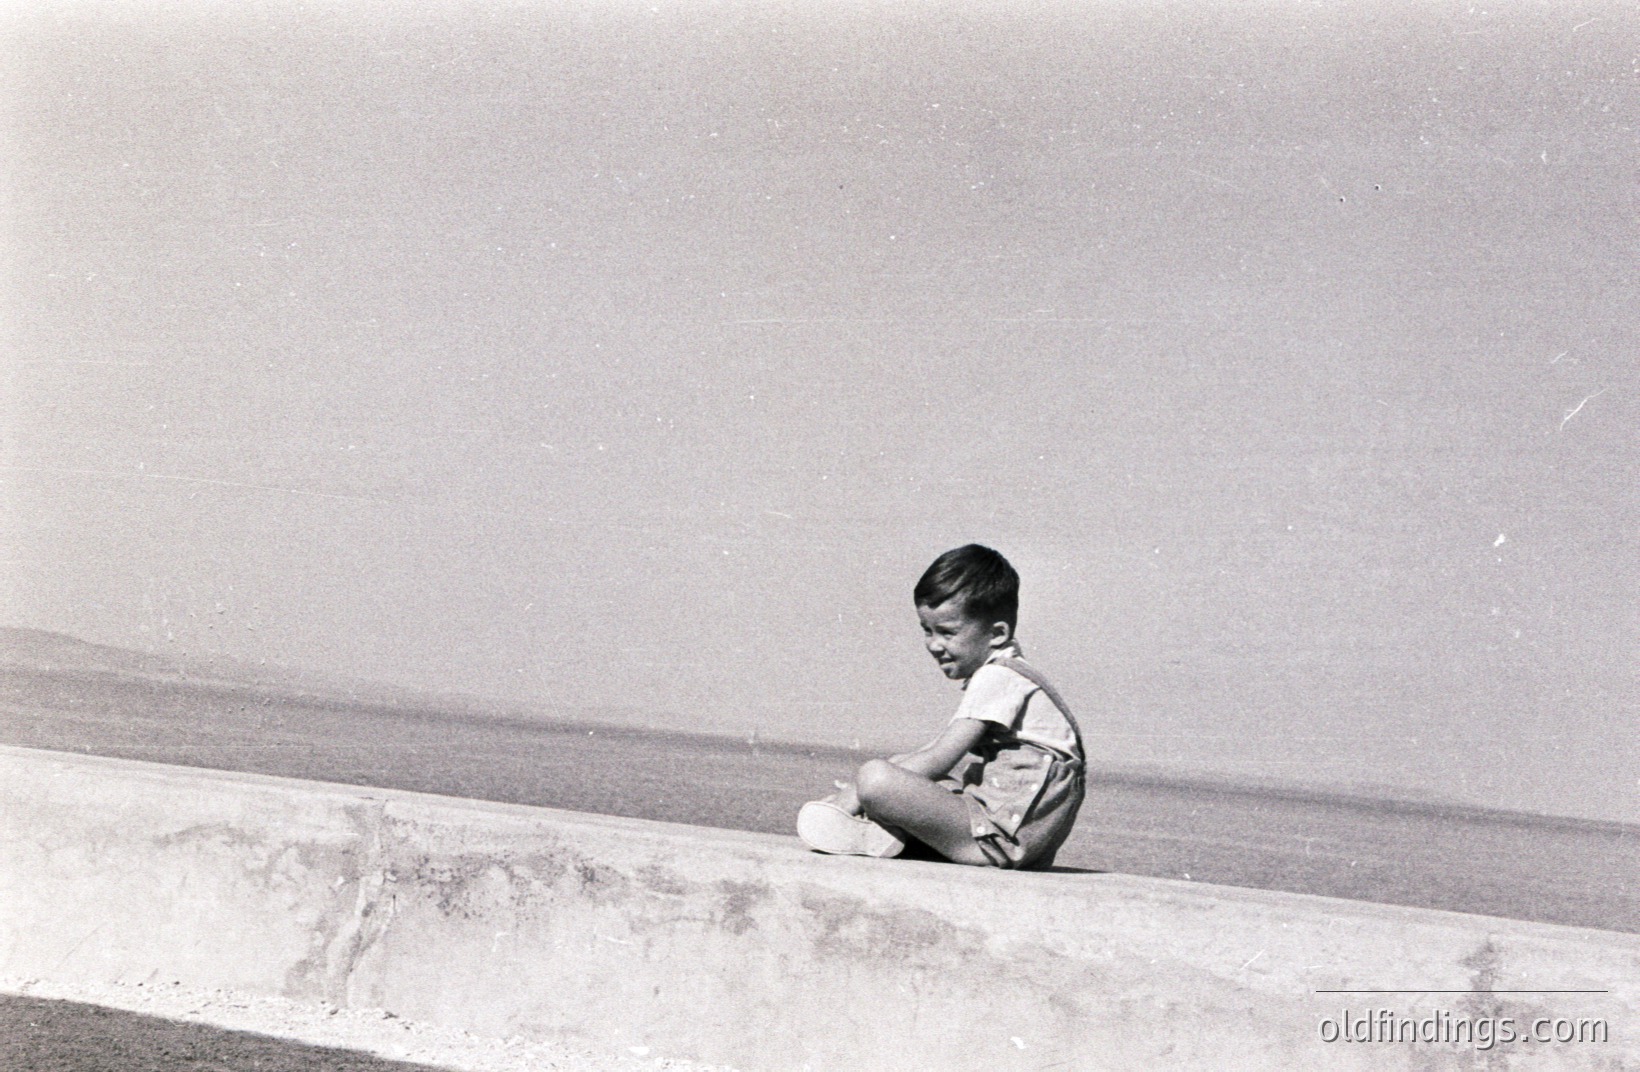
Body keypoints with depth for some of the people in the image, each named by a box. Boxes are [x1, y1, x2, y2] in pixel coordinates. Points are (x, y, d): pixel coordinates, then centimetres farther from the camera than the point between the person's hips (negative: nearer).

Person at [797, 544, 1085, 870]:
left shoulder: (997, 680, -12)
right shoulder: (1000, 677, 20)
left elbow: (938, 761, -18)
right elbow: (942, 754, 24)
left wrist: (854, 794, -14)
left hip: (1004, 839, -11)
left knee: (877, 780, -26)